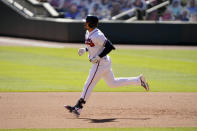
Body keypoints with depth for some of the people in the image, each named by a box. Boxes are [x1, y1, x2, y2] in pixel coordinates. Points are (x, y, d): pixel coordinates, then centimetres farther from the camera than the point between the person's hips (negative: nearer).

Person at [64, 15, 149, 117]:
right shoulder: (88, 33, 8)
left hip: (101, 63, -11)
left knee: (89, 84, -8)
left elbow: (110, 47, -24)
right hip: (100, 63, 11)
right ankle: (139, 80, 24)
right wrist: (85, 50, 6)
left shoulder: (97, 35, -22)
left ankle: (78, 107, -5)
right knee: (113, 83, 19)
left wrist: (98, 57, -24)